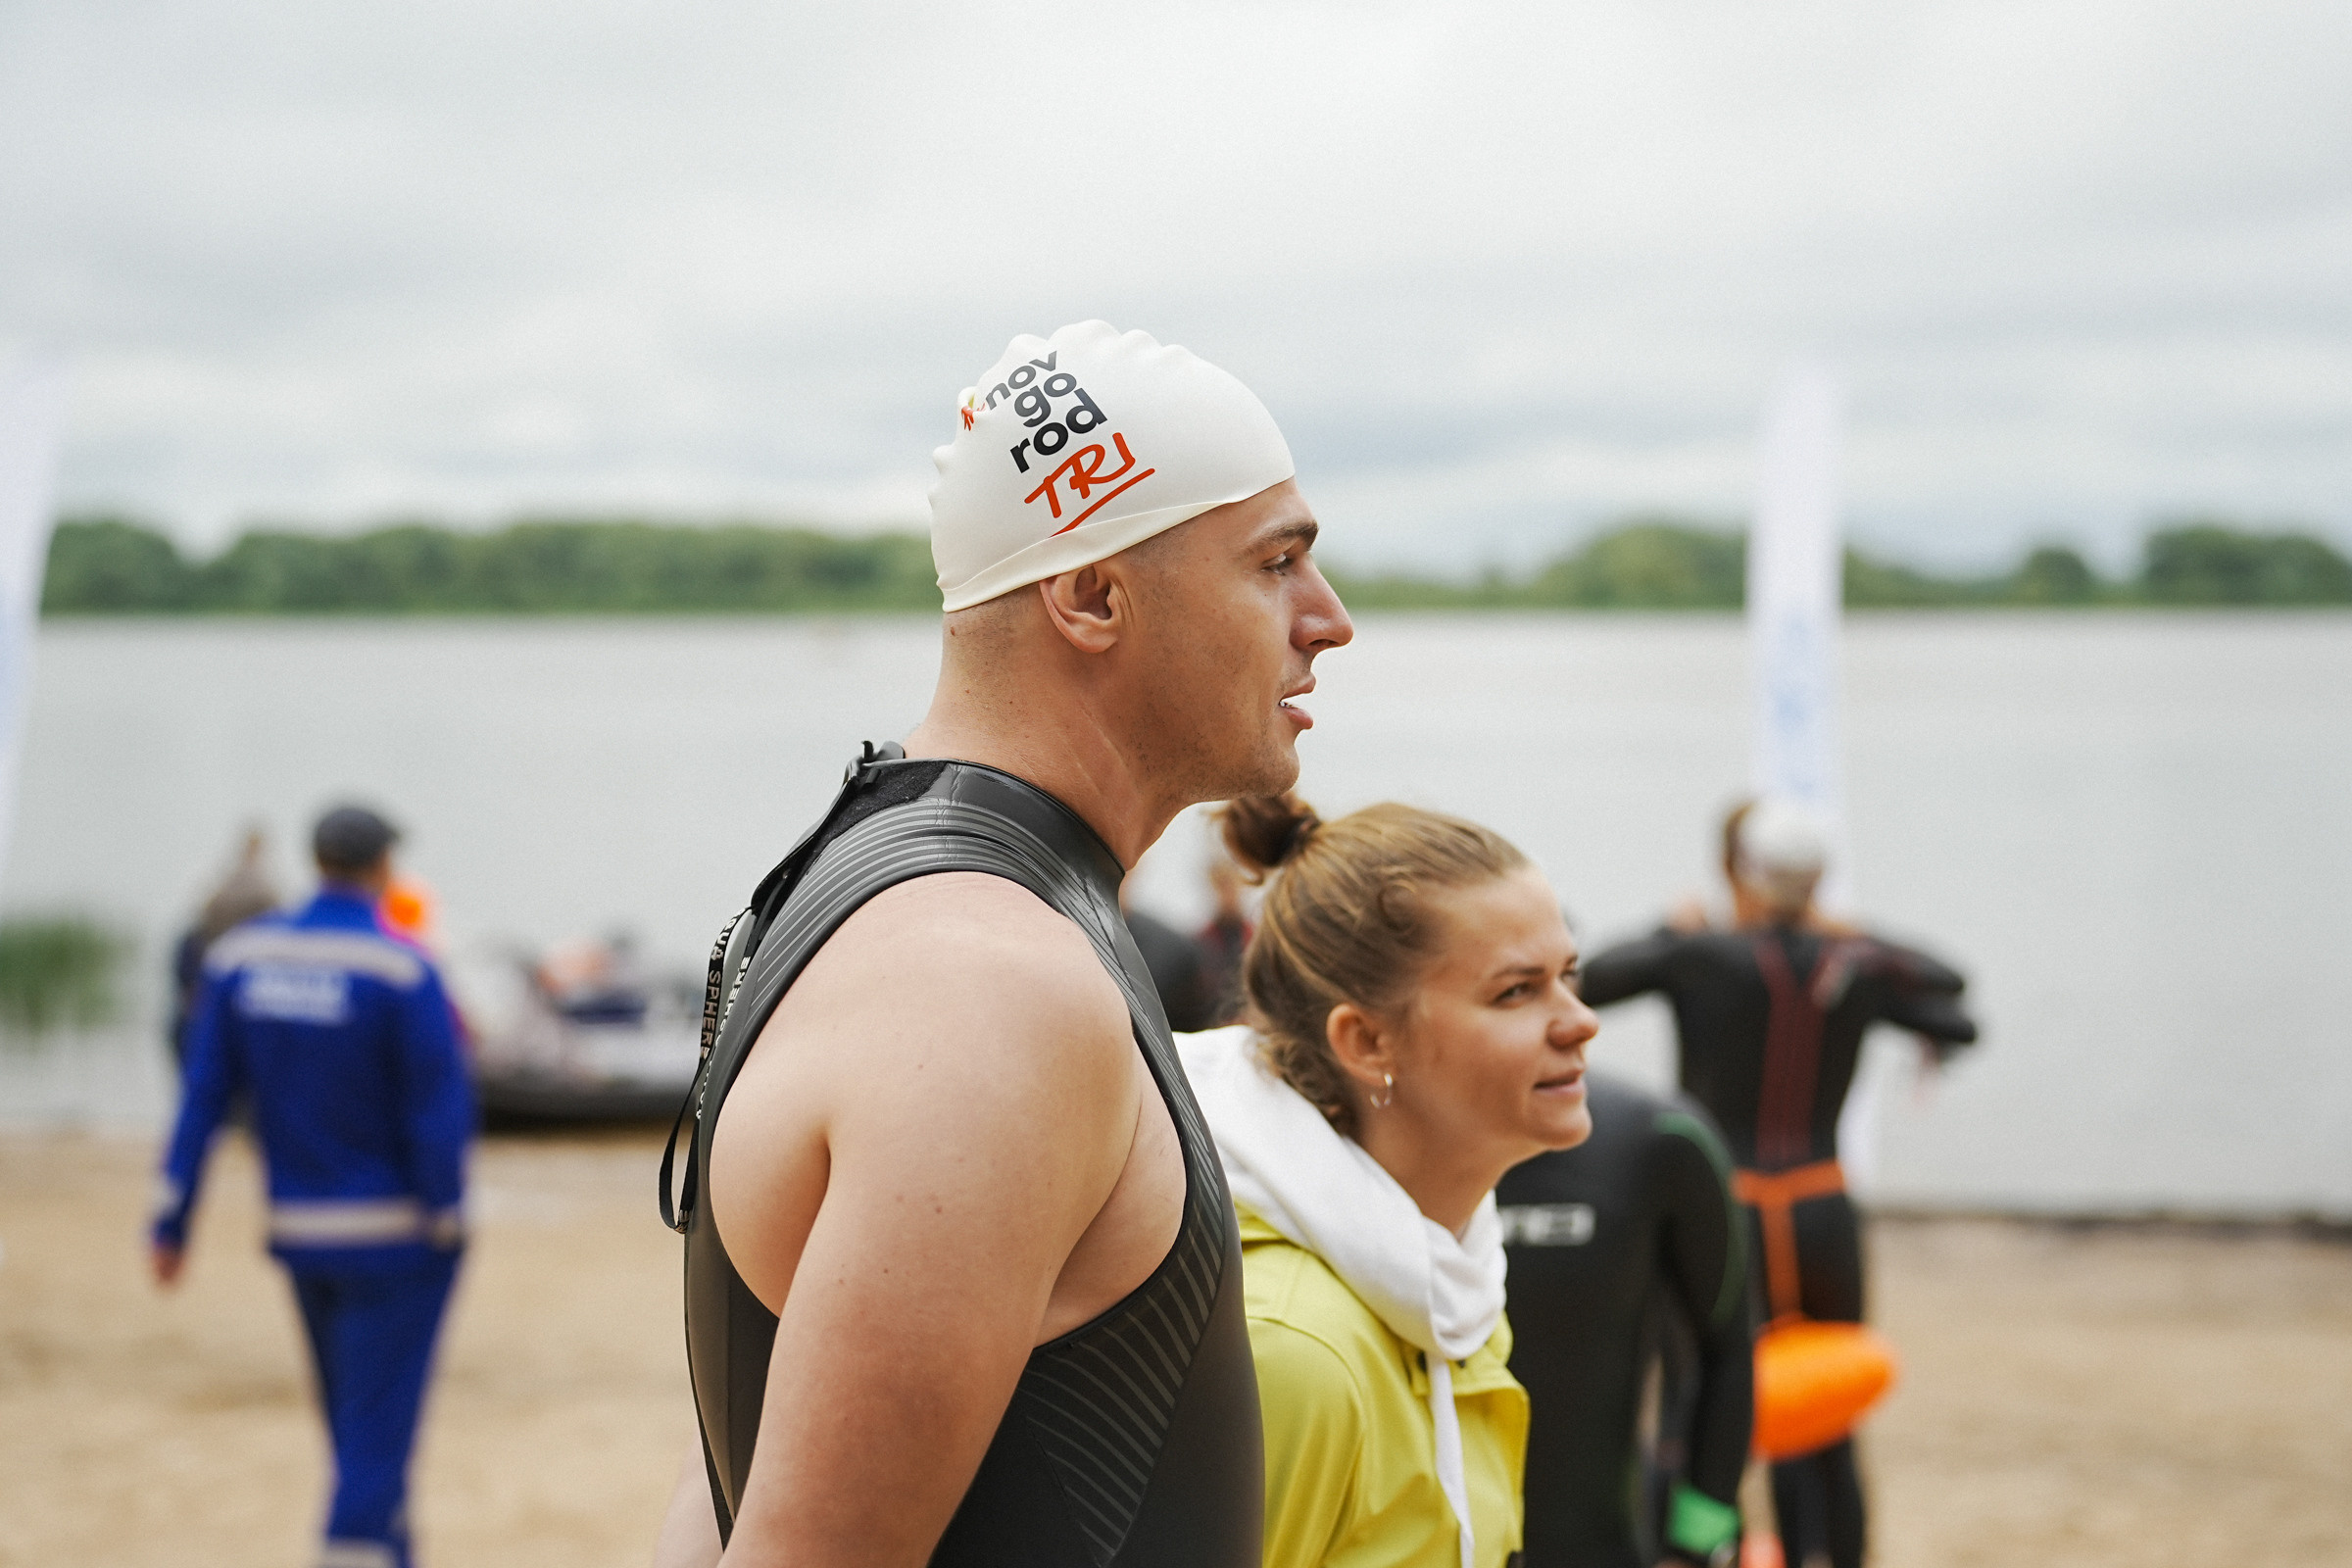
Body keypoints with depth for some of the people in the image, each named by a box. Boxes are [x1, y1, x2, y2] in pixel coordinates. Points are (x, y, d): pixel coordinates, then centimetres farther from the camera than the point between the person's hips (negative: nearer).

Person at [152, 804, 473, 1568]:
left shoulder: (239, 957, -1)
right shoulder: (401, 971, -17)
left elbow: (202, 1095, 0)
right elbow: (439, 1107, -17)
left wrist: (173, 1221, 3)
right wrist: (446, 1218, -5)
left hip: (298, 1231, 5)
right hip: (397, 1238, -5)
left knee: (354, 1418, 19)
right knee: (378, 1424, -2)